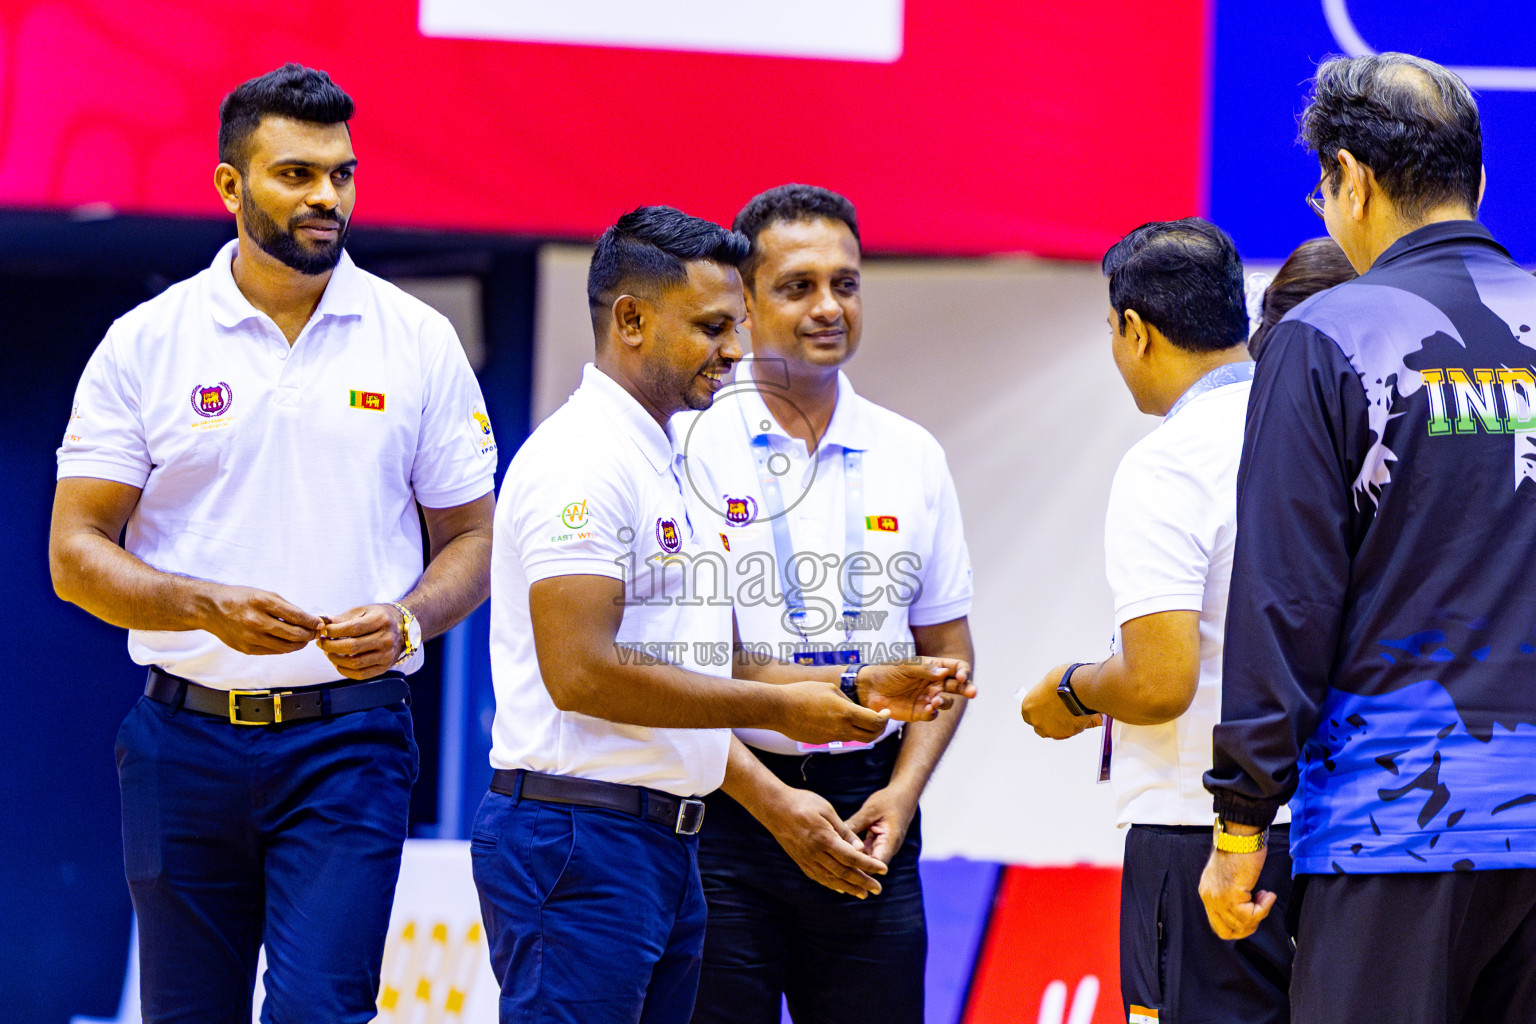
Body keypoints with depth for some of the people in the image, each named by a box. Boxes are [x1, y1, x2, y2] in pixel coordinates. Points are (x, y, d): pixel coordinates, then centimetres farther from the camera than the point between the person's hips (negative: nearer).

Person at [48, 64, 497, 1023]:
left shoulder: (419, 343, 4)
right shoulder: (145, 344, 1)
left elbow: (472, 538, 10)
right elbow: (77, 555, -1)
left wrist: (407, 621, -12)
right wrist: (207, 605, -18)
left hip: (348, 740, -1)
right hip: (186, 737, 1)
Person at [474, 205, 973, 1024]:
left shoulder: (667, 464, 20)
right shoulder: (583, 458, -12)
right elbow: (582, 671, -21)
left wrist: (852, 690, 9)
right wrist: (779, 708, -15)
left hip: (664, 837, 10)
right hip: (578, 834, -10)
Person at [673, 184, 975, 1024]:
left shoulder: (912, 456, 11)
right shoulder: (690, 444, -3)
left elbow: (947, 650, 15)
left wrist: (902, 792, -1)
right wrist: (774, 803, -13)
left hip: (868, 806, 4)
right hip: (726, 803, -4)